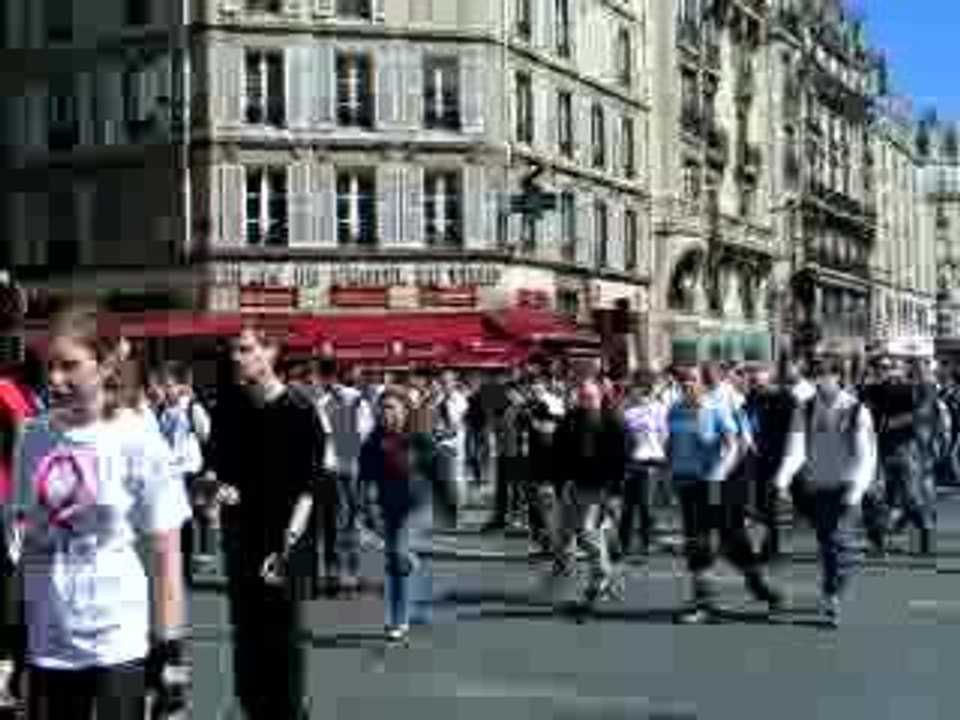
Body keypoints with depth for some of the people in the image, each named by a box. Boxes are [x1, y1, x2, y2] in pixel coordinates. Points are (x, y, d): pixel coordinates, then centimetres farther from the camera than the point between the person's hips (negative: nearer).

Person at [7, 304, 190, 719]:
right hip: (46, 645, 4)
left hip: (120, 643, -4)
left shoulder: (139, 443, -10)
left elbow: (164, 554, -7)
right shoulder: (32, 438, 1)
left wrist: (170, 648, -8)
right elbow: (22, 539, 9)